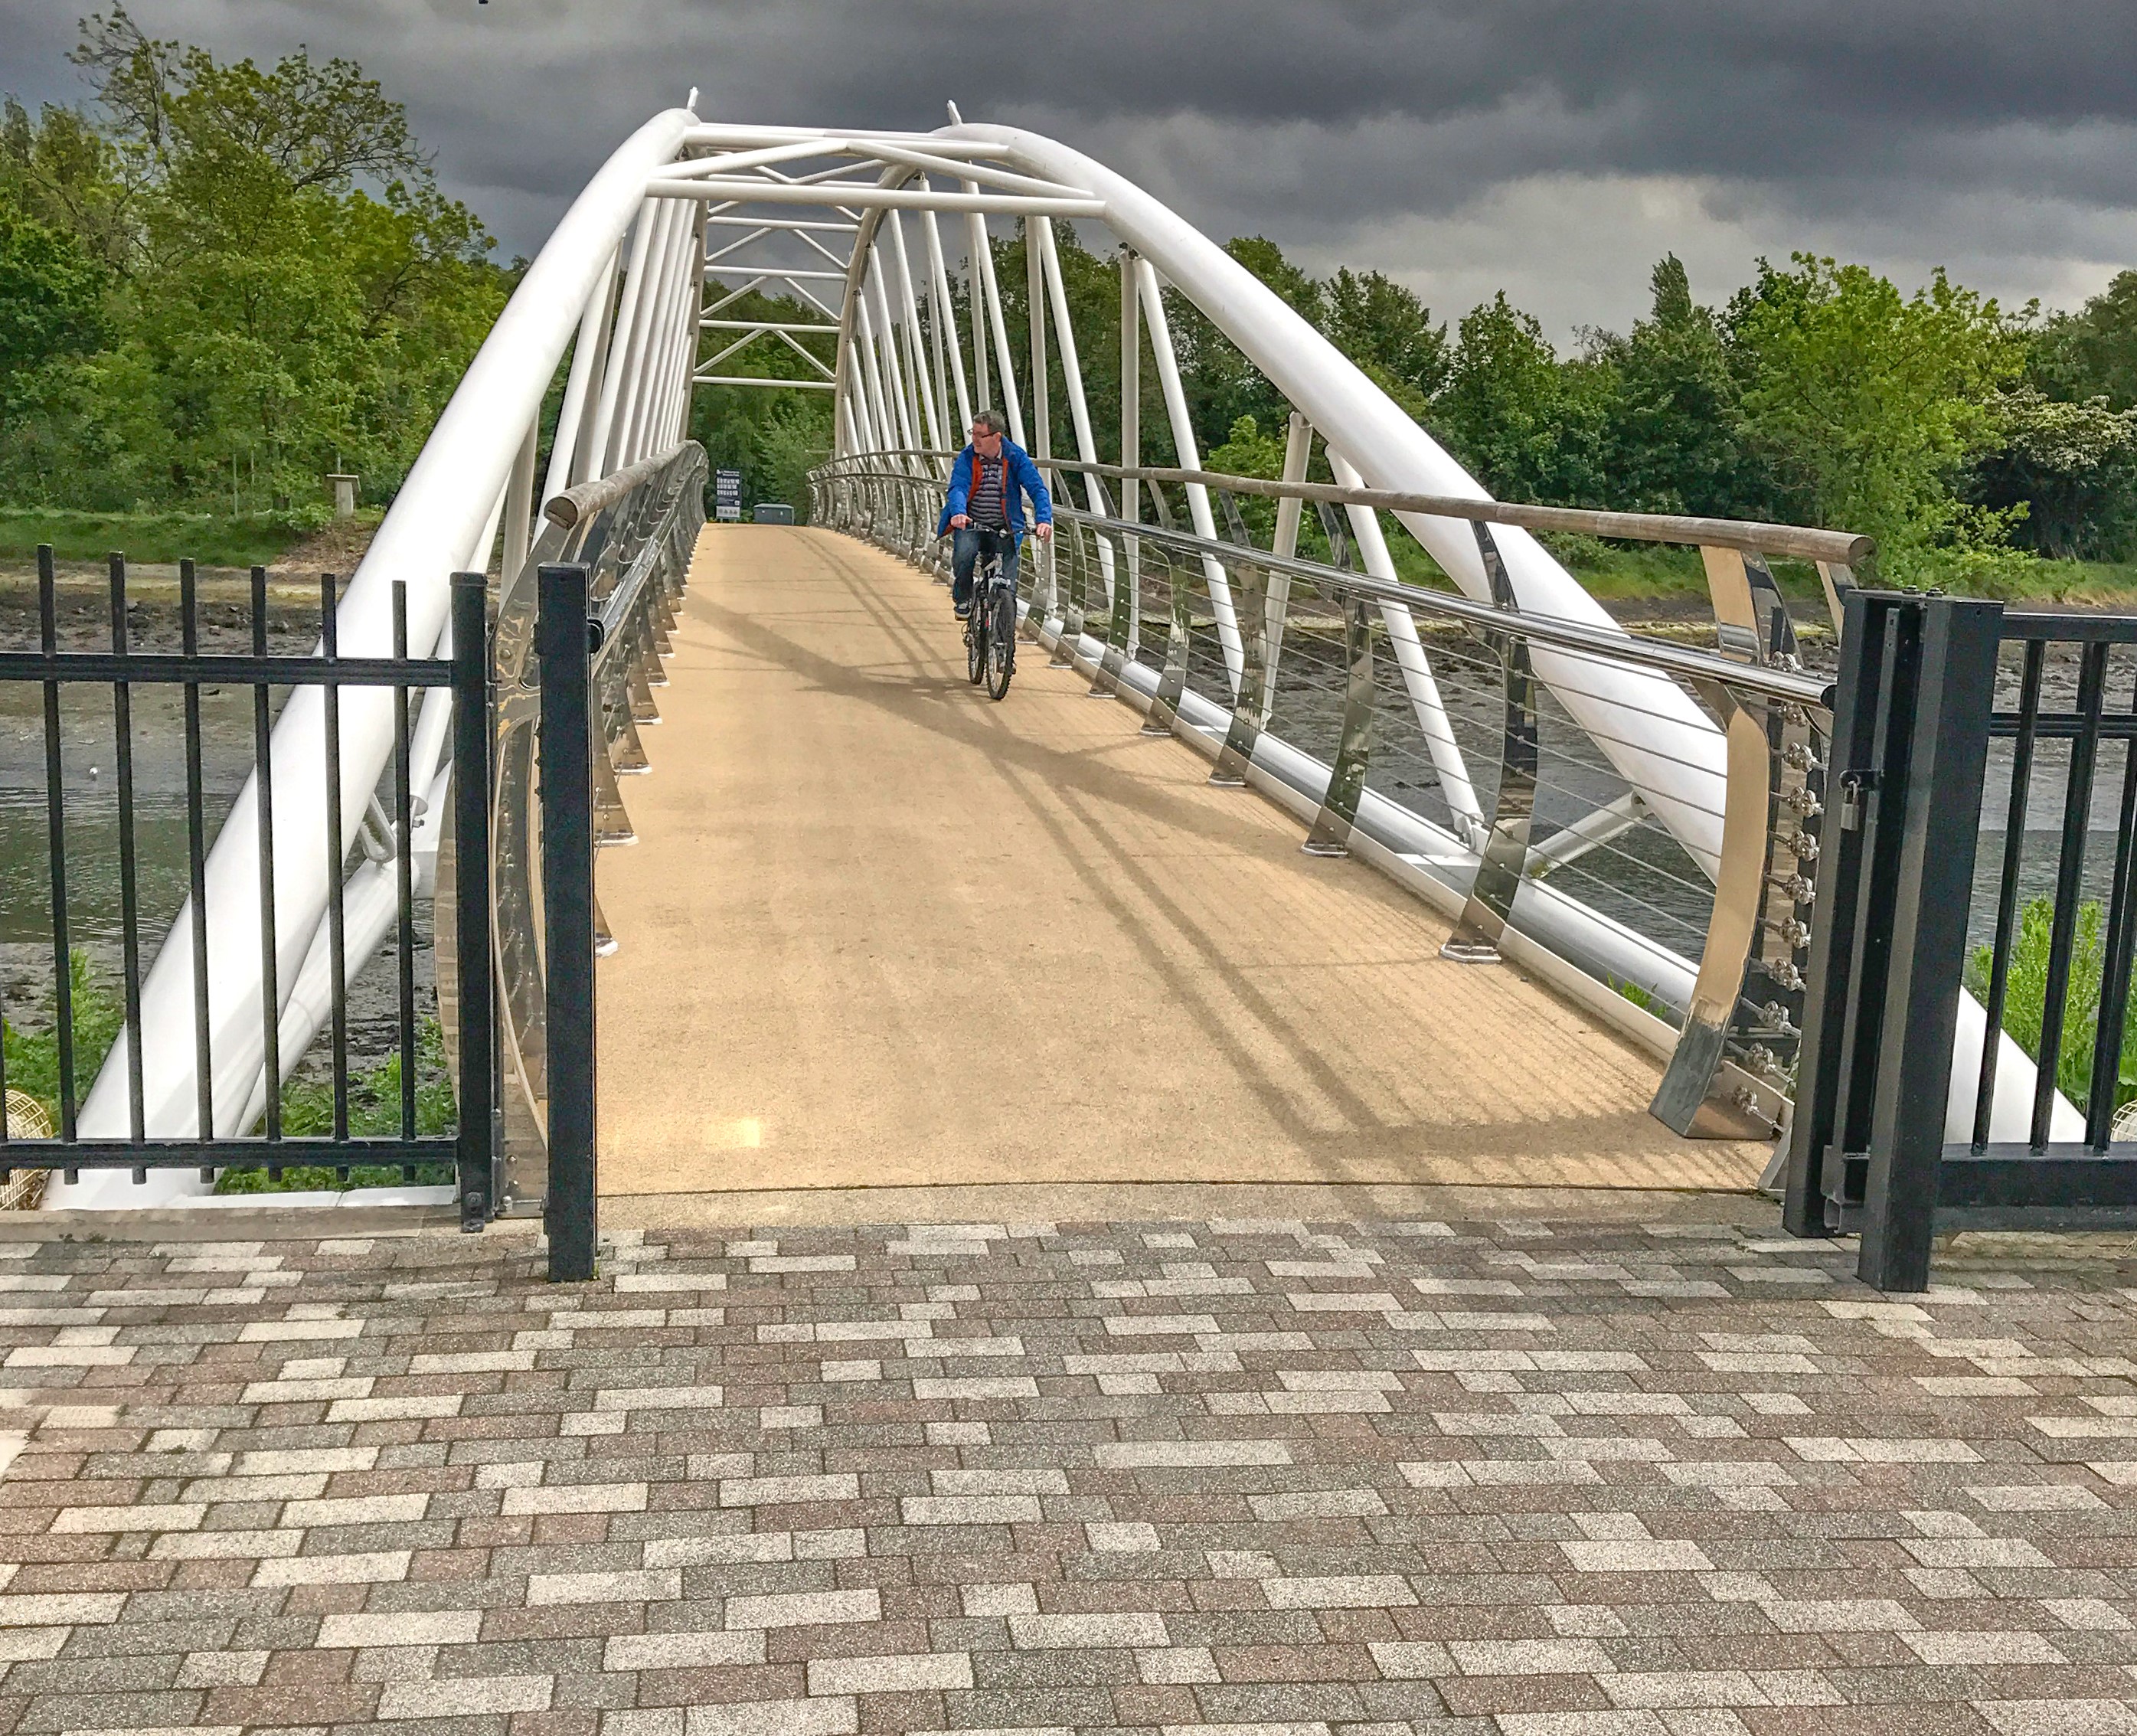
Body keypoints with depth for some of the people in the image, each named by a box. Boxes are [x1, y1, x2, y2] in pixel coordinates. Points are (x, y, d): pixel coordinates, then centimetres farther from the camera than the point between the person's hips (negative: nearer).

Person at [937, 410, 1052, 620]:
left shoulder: (1016, 457, -6)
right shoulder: (967, 457, -5)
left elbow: (1037, 489, -14)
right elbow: (958, 487, -19)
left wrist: (1044, 520, -32)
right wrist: (958, 513, -41)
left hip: (1004, 531, 0)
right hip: (971, 526, 0)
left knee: (1007, 587, -6)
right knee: (964, 554, -30)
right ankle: (962, 599, -1)